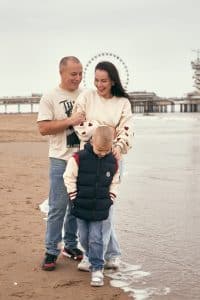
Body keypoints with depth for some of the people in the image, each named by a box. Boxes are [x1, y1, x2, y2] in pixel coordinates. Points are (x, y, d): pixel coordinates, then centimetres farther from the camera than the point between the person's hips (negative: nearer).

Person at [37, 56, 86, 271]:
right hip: (61, 160, -5)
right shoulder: (50, 98, -4)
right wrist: (70, 121, -18)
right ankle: (51, 251, 5)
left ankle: (70, 245, 25)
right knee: (58, 207, -4)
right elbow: (43, 128, -12)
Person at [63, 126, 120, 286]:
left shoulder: (113, 161, -4)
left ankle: (98, 269, 4)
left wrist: (110, 199, 3)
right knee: (84, 238, 10)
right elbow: (69, 178, -5)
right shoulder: (79, 158, -13)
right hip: (81, 208, 0)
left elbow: (114, 182, 11)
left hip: (100, 209, 0)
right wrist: (74, 198, -6)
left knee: (96, 238, -3)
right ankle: (91, 259, 34)